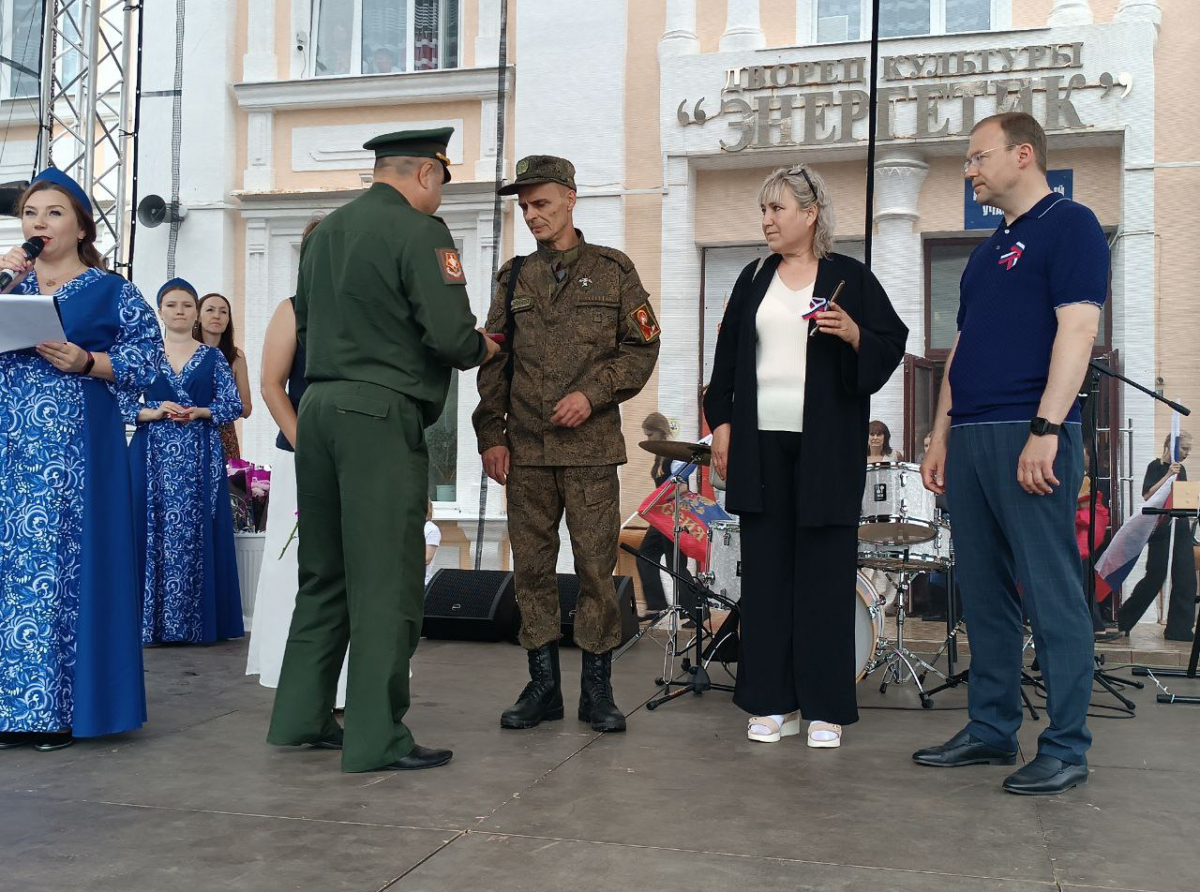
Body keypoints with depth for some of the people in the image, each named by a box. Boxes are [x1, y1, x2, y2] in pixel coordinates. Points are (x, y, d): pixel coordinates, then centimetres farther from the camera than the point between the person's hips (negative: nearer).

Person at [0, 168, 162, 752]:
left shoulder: (111, 292, 5)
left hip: (76, 447, -4)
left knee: (62, 561, -5)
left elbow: (145, 358, -1)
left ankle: (58, 709, 1)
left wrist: (86, 362, -15)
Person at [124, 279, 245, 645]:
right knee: (152, 532, -3)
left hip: (200, 457, 0)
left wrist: (198, 413, -12)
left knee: (196, 534, -2)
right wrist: (153, 413, -13)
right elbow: (121, 404, 3)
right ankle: (150, 622, 3)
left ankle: (197, 622, 3)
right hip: (152, 456, 0)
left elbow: (234, 406, 3)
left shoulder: (213, 357, 9)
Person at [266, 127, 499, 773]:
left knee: (323, 573, 15)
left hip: (318, 409, 8)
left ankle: (302, 717, 22)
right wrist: (482, 348, 5)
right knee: (386, 580, -3)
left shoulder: (325, 231, 16)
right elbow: (449, 334, -15)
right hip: (381, 415, -8)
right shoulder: (418, 230, -8)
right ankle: (376, 738, 1)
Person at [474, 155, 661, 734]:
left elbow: (642, 348, 2)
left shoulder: (613, 270, 5)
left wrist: (593, 394, -11)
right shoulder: (514, 277, 13)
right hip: (525, 450, 3)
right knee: (532, 566, 6)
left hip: (590, 447, -3)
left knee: (596, 566, 0)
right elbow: (492, 361, 12)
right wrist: (491, 435, 4)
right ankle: (543, 684, 16)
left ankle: (597, 688, 10)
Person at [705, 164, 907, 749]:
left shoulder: (851, 279, 4)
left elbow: (891, 346, 2)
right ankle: (772, 702, 11)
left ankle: (825, 708, 7)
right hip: (760, 443, 4)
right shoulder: (753, 280, 15)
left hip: (826, 447, -3)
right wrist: (722, 422, 8)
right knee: (765, 570, 3)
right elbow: (727, 355, 16)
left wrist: (853, 334, -17)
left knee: (824, 571, -1)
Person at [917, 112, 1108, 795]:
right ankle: (992, 730, 20)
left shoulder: (1071, 226, -3)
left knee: (1052, 593, -4)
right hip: (972, 438, 9)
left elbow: (1077, 329, -14)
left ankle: (1067, 747, 4)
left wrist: (1046, 429, -21)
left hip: (1030, 438, -9)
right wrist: (941, 436, 18)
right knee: (984, 593, 11)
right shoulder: (990, 249, 22)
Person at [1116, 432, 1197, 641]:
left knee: (1186, 581, 1)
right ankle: (1122, 621, 11)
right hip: (1161, 530, -7)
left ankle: (1179, 630, 5)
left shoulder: (1181, 470, 15)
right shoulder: (1156, 466, -5)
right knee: (1155, 579, -4)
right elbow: (1147, 495, -19)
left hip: (1181, 530, 7)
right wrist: (1168, 475, -23)